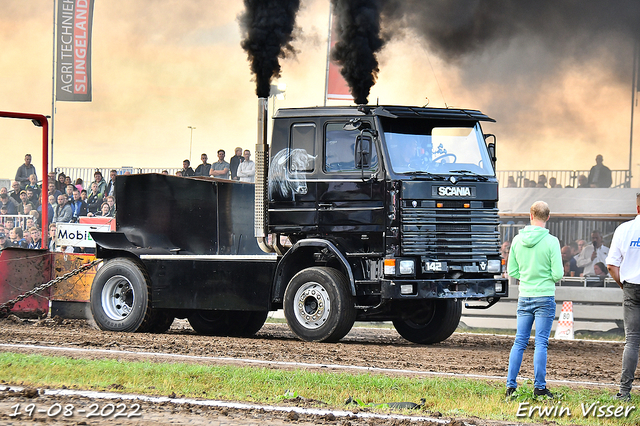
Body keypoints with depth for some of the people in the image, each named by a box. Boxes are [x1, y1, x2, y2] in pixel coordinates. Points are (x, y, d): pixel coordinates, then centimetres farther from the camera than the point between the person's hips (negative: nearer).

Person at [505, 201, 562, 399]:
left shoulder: (517, 240, 1)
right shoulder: (551, 241, -11)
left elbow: (512, 271, 7)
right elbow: (558, 274, -11)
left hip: (524, 298, 4)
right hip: (545, 297, -4)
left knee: (519, 342, 8)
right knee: (541, 343, 0)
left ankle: (511, 384, 6)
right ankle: (539, 387, 1)